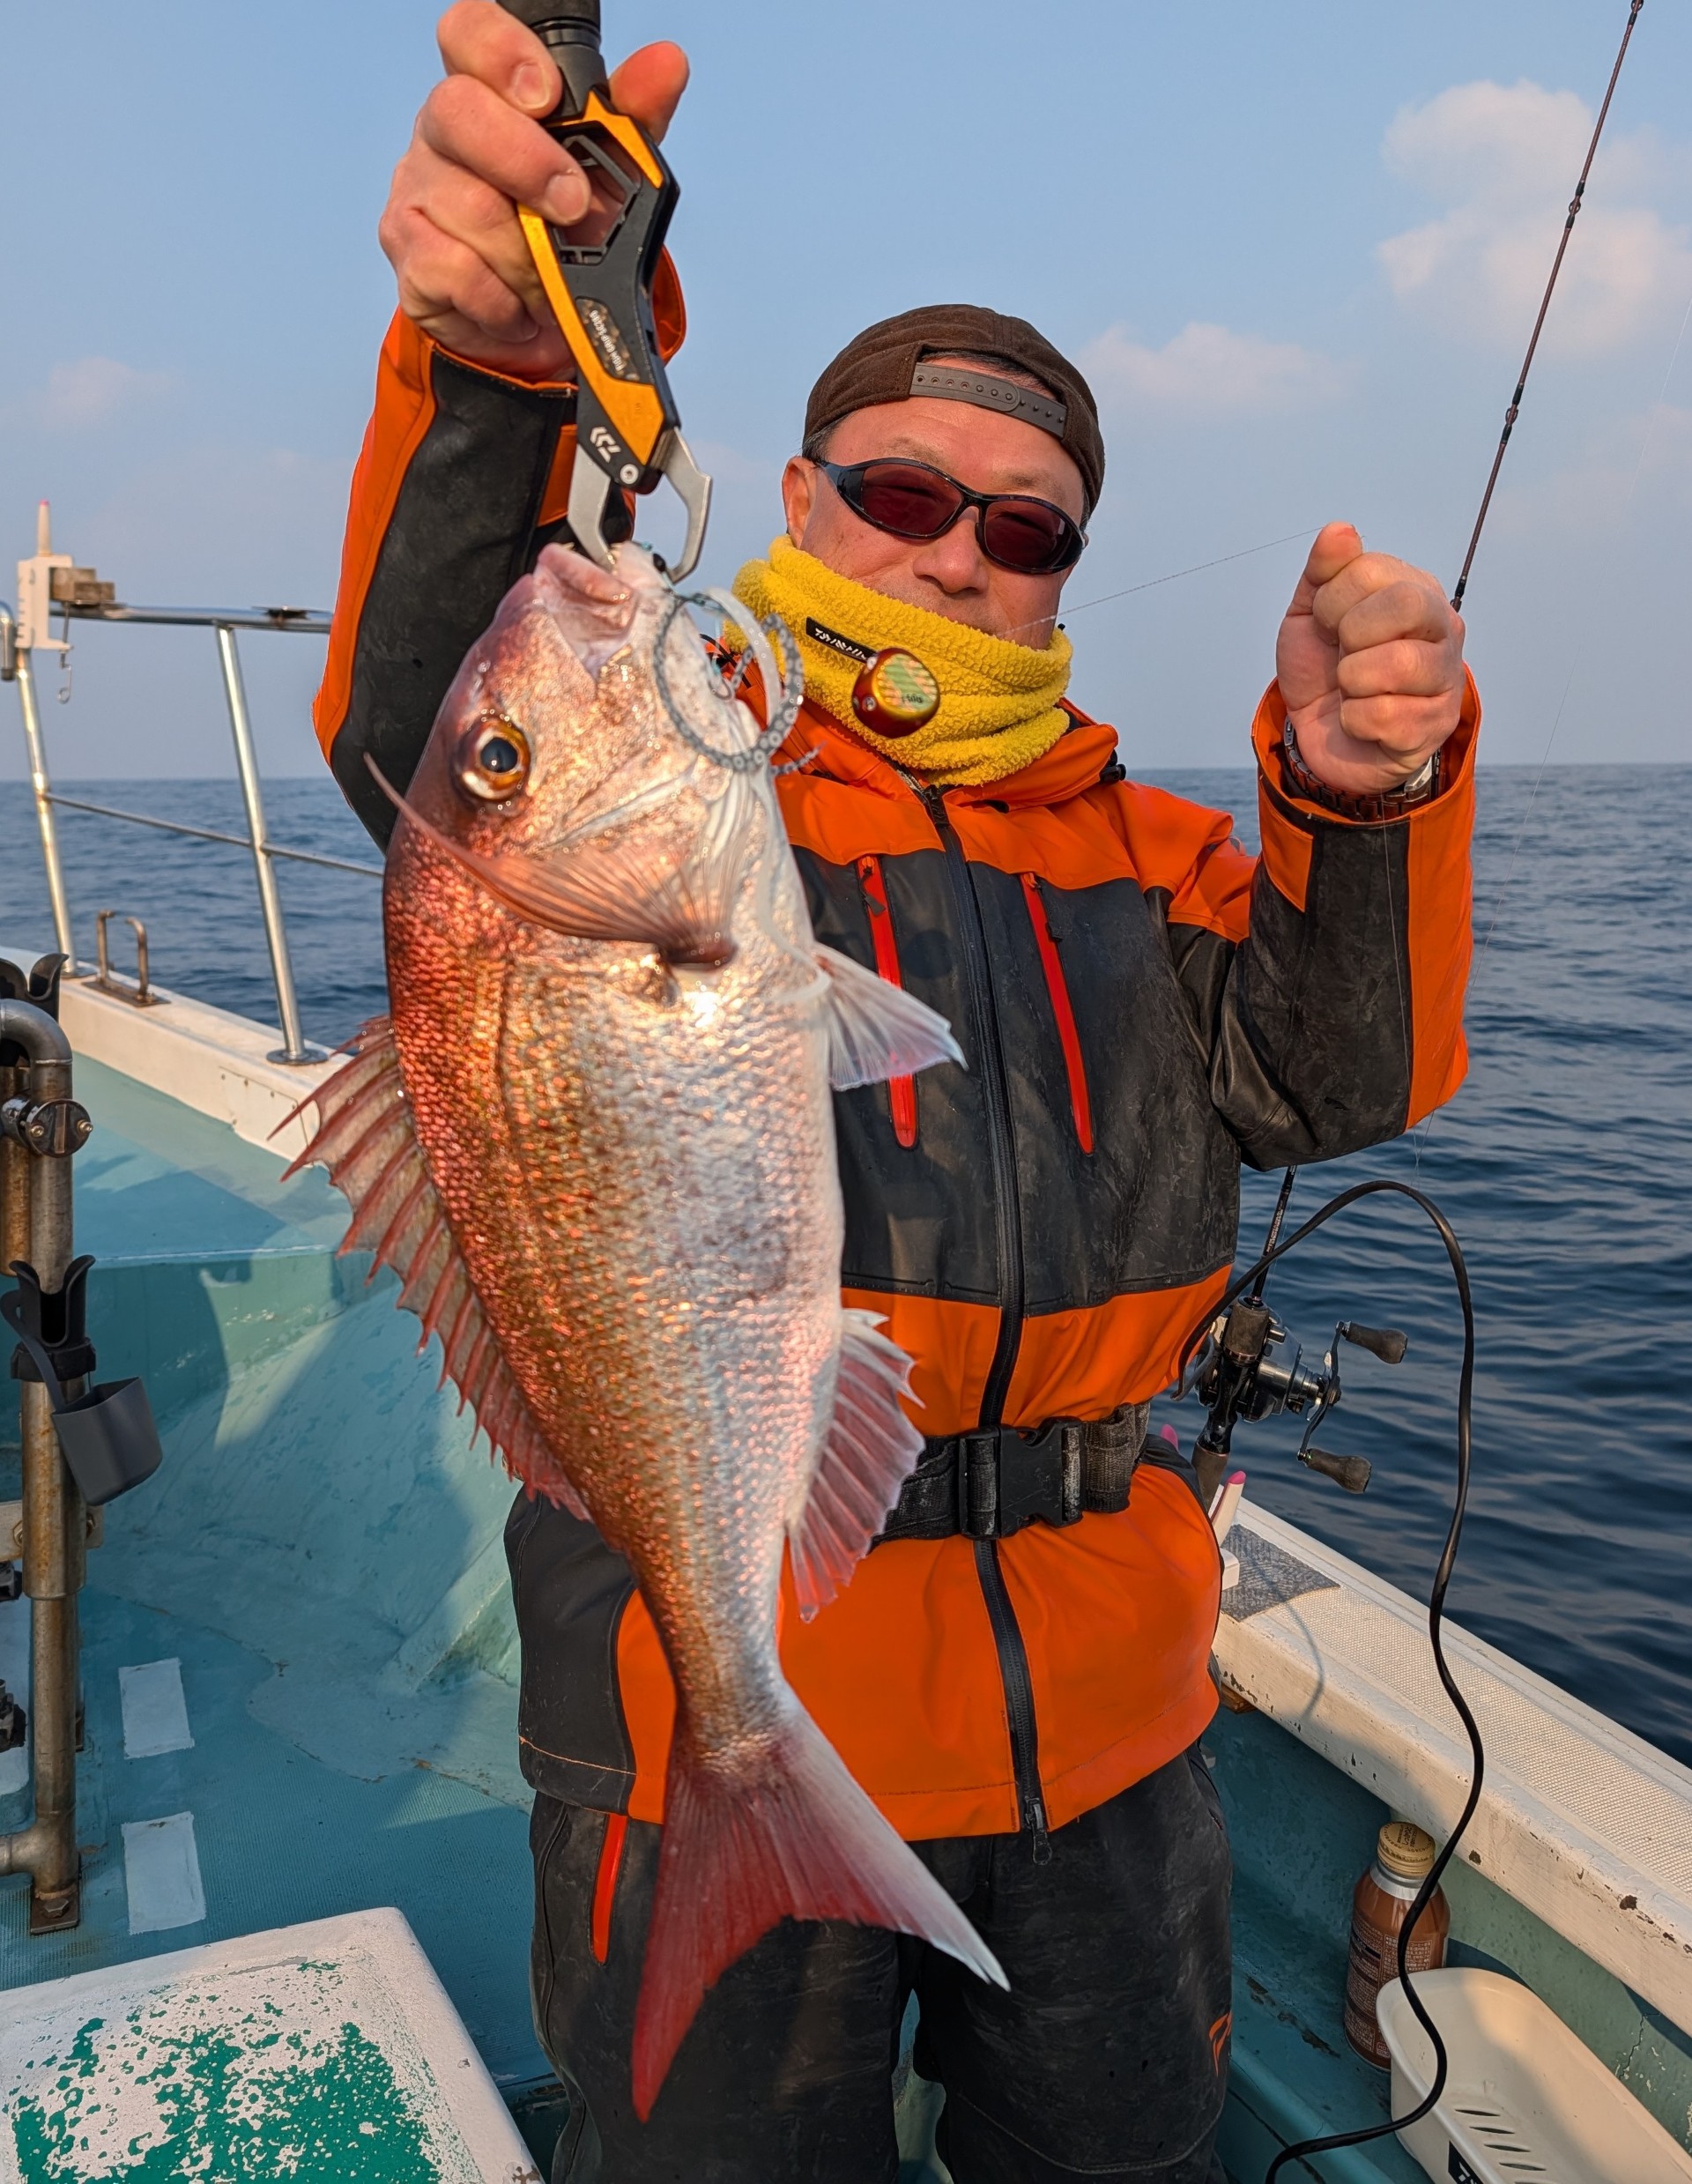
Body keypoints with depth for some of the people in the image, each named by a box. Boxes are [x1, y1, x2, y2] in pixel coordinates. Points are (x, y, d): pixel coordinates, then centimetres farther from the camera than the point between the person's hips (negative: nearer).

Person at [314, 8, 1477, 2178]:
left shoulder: (1132, 839, 11)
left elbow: (1325, 1080, -3)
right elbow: (429, 734, -24)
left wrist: (1368, 792, -21)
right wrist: (504, 365, -43)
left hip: (1105, 1714, 5)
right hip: (718, 1697, -4)